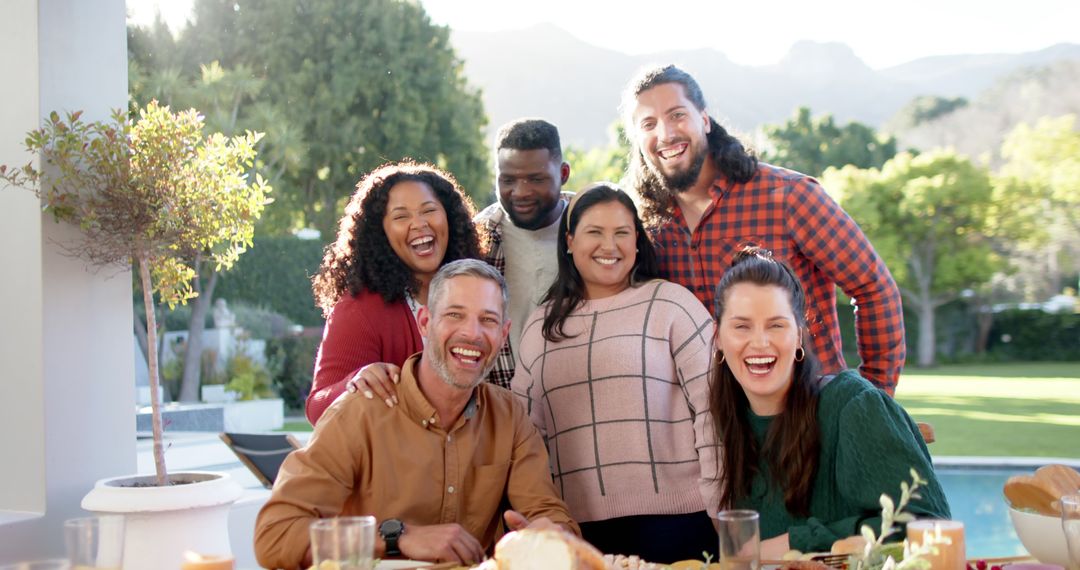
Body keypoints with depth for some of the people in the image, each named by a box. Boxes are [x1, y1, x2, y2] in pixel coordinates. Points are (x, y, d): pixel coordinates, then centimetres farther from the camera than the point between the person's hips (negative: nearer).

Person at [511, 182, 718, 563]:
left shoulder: (672, 303, -1)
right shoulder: (542, 325, 13)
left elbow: (712, 406, -4)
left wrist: (721, 503, -8)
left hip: (674, 517, -3)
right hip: (579, 527, 3)